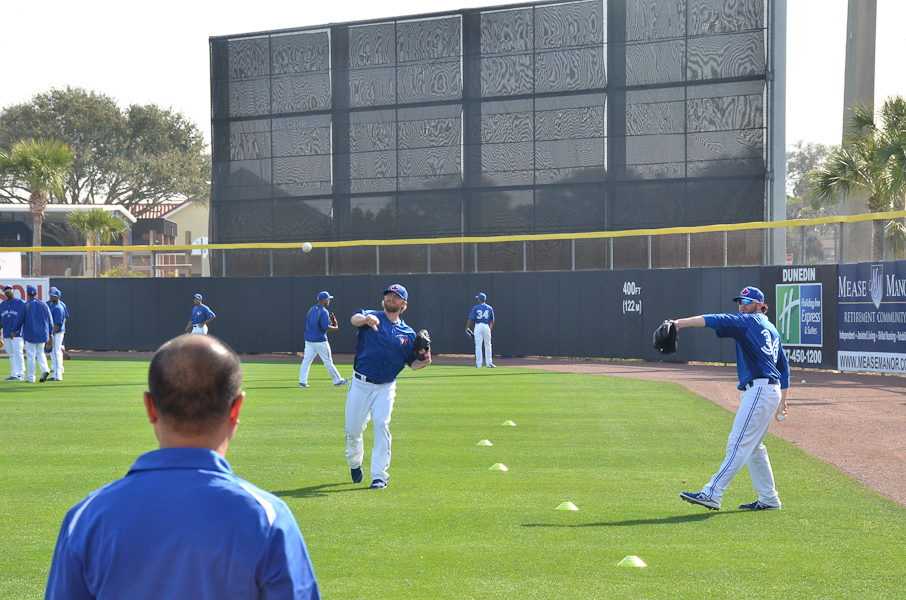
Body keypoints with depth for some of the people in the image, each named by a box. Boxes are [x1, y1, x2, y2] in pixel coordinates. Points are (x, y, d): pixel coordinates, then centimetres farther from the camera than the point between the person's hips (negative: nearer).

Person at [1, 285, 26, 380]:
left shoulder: (20, 302, -1)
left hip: (17, 333, -6)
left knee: (18, 352, -12)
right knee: (11, 354, 8)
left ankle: (21, 374, -12)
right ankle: (13, 374, 12)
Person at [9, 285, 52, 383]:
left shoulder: (26, 305, -7)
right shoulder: (44, 305, 4)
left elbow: (19, 320, -5)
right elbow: (50, 320, 6)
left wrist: (14, 331, 8)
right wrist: (51, 333, 12)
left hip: (30, 334, -4)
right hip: (42, 334, 4)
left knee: (30, 355, 2)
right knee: (40, 353, 16)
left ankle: (30, 377, 4)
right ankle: (45, 369, -7)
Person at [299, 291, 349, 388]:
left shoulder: (311, 310, 10)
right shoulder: (323, 312, -15)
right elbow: (326, 328, -21)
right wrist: (335, 328, -2)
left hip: (308, 339, 7)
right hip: (320, 341, -7)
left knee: (306, 360, 5)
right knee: (328, 362, 3)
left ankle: (302, 381, 0)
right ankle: (337, 381, 13)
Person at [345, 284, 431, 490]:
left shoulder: (408, 333, 9)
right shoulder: (373, 317, 0)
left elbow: (412, 363, 12)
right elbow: (354, 319, -23)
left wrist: (423, 362, -12)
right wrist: (366, 319, -47)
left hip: (386, 388, 1)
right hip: (360, 384, -1)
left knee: (381, 425, -14)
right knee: (353, 428, 6)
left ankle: (379, 475, -7)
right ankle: (354, 462, 36)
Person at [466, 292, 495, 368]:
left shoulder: (475, 308, -2)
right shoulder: (489, 308, 7)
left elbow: (471, 319, -4)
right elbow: (492, 320, 11)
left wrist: (467, 328, 6)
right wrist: (490, 329, 23)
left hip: (477, 326, -2)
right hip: (486, 326, 2)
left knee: (478, 345, 0)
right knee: (487, 345, 11)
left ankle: (478, 364, -2)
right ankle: (488, 362, 8)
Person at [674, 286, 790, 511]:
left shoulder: (750, 321, -4)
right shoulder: (771, 329, 23)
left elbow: (717, 320, -17)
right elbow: (784, 366, 26)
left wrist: (681, 323, -23)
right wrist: (782, 399, 27)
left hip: (759, 390, -10)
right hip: (771, 390, 10)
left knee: (738, 444, -14)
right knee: (753, 447, 17)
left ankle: (712, 494, -20)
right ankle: (769, 499, 20)